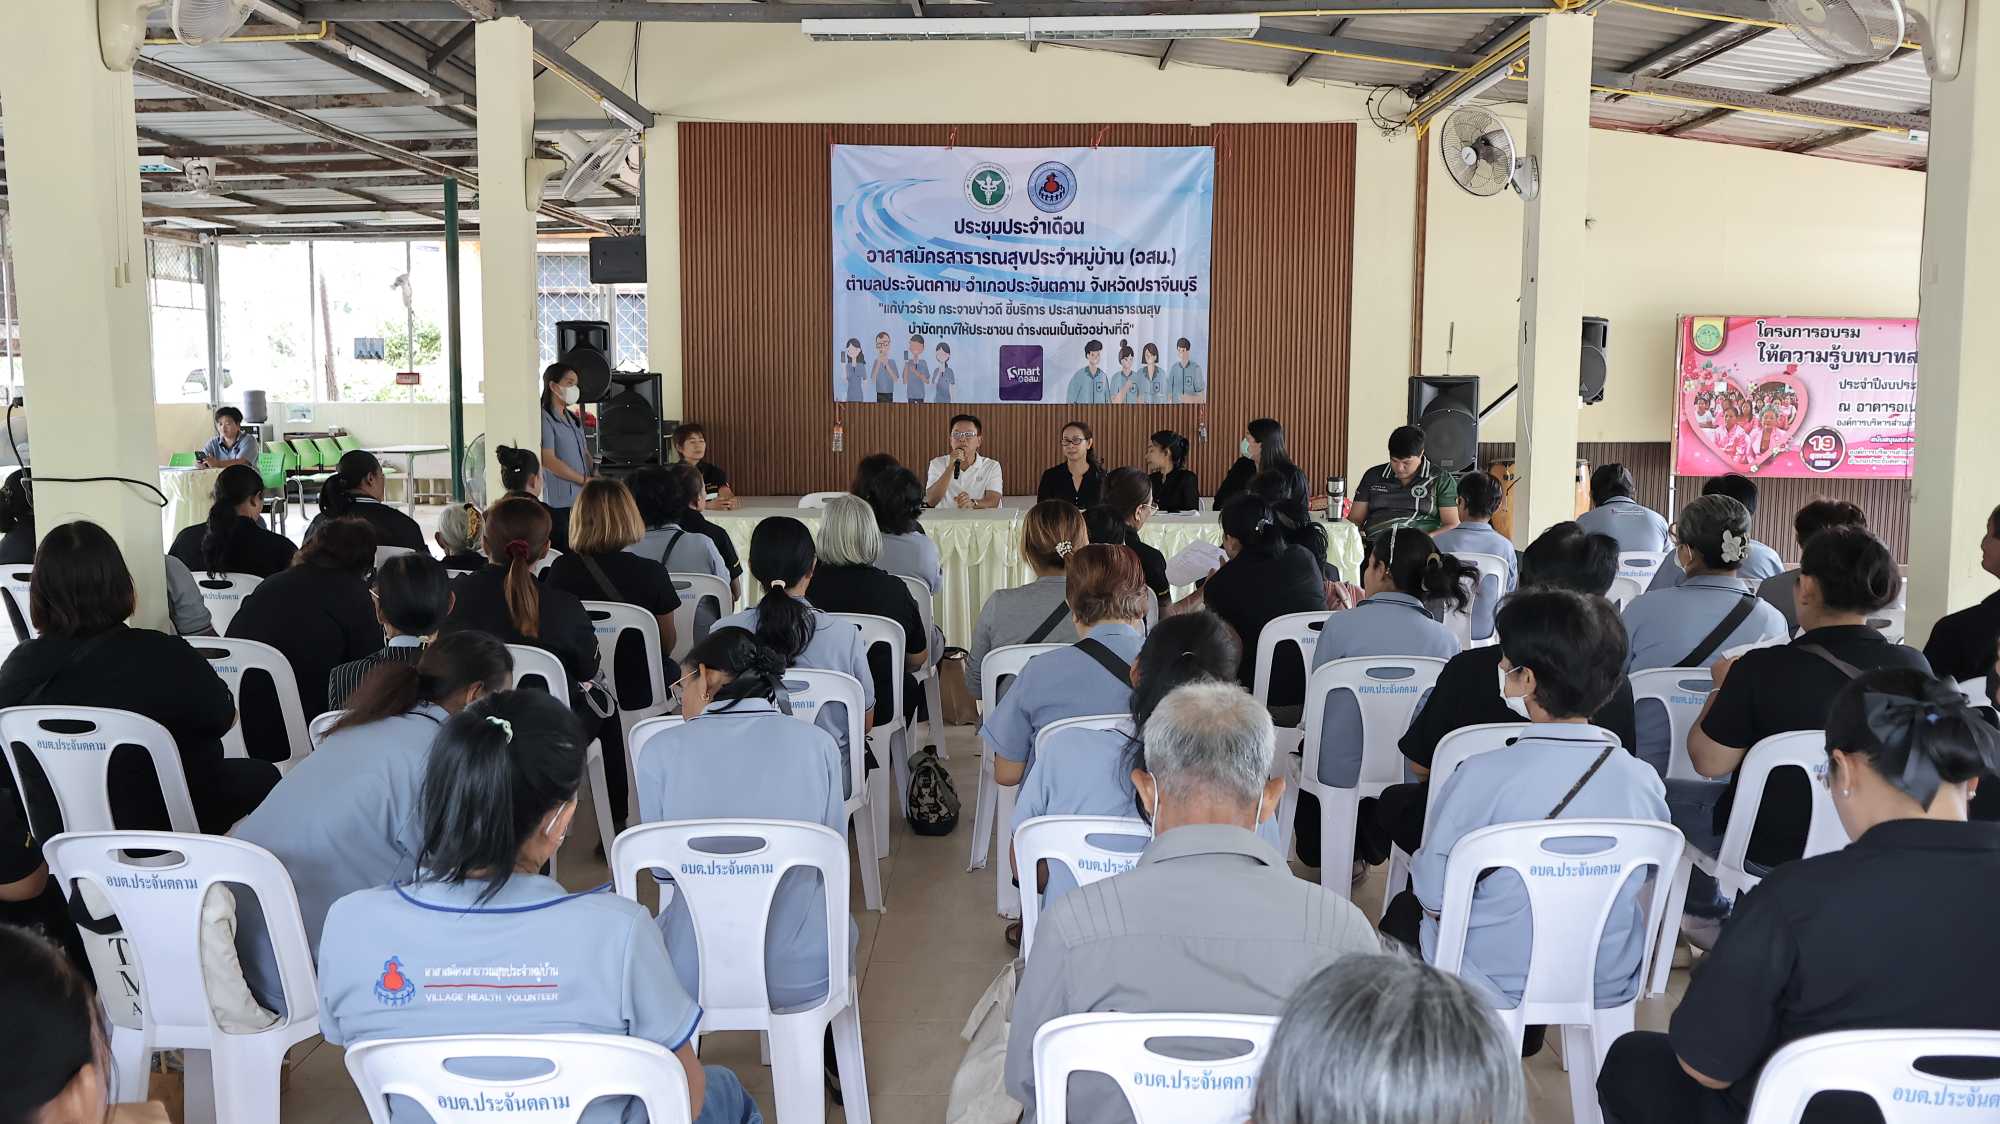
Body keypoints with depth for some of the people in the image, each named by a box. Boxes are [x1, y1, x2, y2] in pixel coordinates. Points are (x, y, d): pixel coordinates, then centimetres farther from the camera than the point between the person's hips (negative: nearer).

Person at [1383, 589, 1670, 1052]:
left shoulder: (1484, 776, -28)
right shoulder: (1644, 780, -15)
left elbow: (1433, 893, -18)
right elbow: (1651, 874, 4)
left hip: (1494, 983, -4)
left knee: (1404, 910, 25)